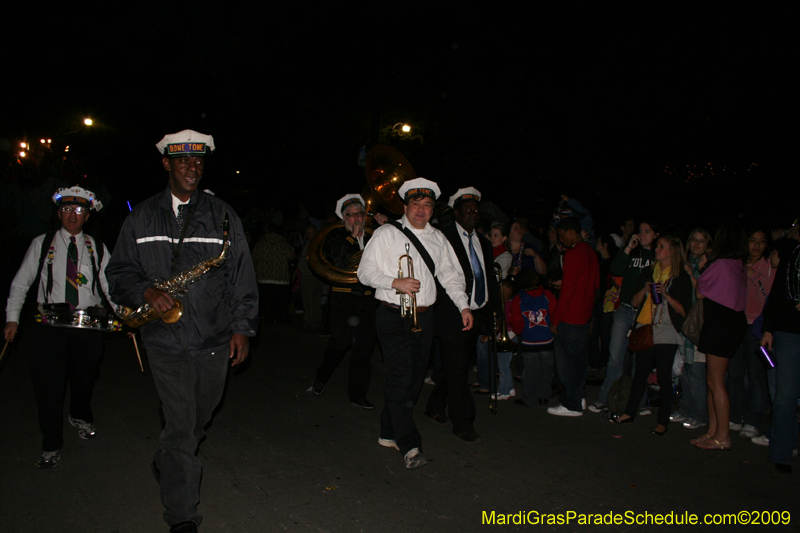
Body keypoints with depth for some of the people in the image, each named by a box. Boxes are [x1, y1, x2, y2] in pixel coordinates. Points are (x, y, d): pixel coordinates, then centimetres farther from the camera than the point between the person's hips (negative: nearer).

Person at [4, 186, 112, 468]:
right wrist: (12, 318, 0)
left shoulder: (97, 248, 8)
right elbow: (20, 283, 9)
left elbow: (111, 285, 8)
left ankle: (80, 416, 44)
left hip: (89, 325, 1)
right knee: (48, 384, -2)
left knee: (85, 378, 12)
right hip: (49, 325, -1)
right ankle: (51, 447, 13)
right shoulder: (41, 244, 7)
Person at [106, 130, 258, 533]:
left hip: (215, 339, 2)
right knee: (180, 424, -3)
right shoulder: (141, 217, 5)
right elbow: (119, 271, 8)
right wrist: (147, 292, -14)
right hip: (165, 337, -1)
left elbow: (242, 274, 3)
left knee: (200, 416, 19)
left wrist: (242, 327, -2)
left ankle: (168, 465, 50)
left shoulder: (222, 215, 3)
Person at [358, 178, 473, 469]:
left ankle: (389, 433, 26)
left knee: (414, 379, 9)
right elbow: (365, 272, -4)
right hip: (393, 317, -5)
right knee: (400, 379, -9)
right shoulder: (387, 234, 0)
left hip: (424, 318, 5)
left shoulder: (438, 238, 14)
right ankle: (409, 446, -2)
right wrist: (396, 283, -18)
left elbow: (451, 275, 17)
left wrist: (464, 305, 5)